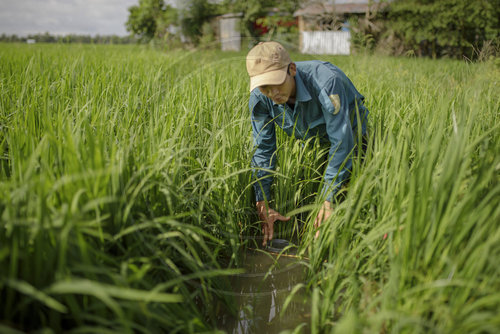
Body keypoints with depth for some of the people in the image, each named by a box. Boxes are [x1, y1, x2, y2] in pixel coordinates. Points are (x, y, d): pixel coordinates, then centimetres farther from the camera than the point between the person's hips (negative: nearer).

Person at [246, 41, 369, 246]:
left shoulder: (326, 81, -41)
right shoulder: (259, 98, -25)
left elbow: (341, 142, -39)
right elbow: (262, 150, -17)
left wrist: (328, 201, -40)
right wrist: (262, 205, -23)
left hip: (350, 133, -4)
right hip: (310, 140, 4)